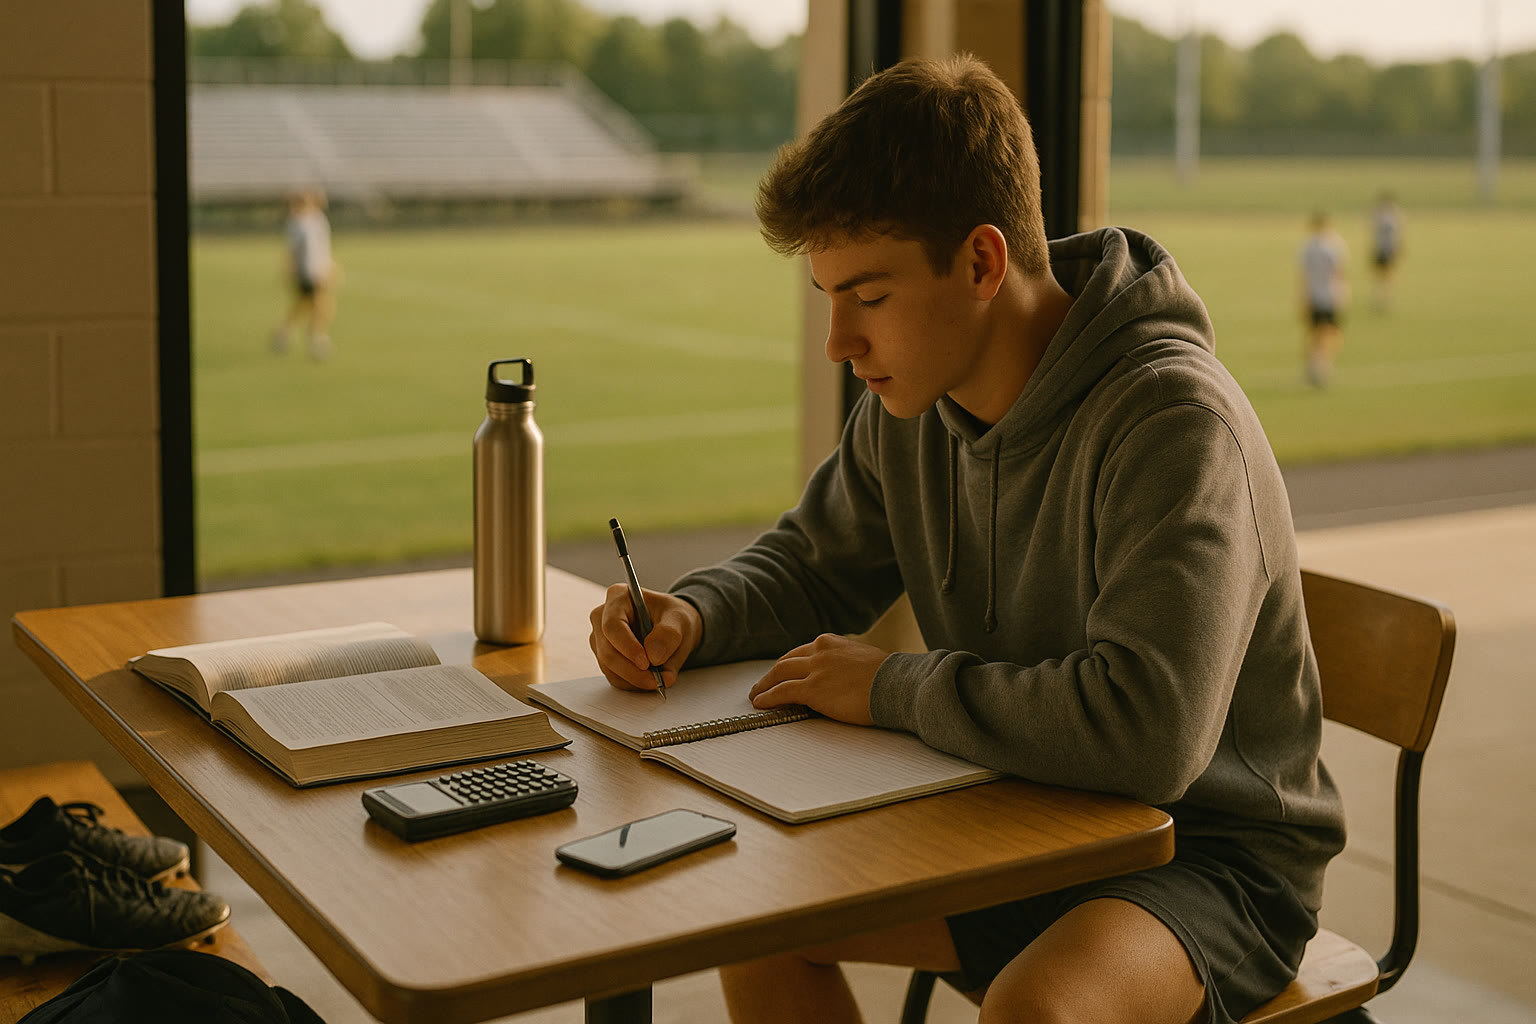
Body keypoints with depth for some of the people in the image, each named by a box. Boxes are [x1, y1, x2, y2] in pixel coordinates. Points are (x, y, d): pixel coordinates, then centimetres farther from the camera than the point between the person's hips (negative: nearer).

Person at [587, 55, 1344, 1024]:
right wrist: (692, 615, -7)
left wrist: (897, 688, -25)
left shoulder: (1175, 420, -27)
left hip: (1213, 851, -7)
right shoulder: (911, 407, -2)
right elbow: (812, 566, 15)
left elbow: (1146, 732, -38)